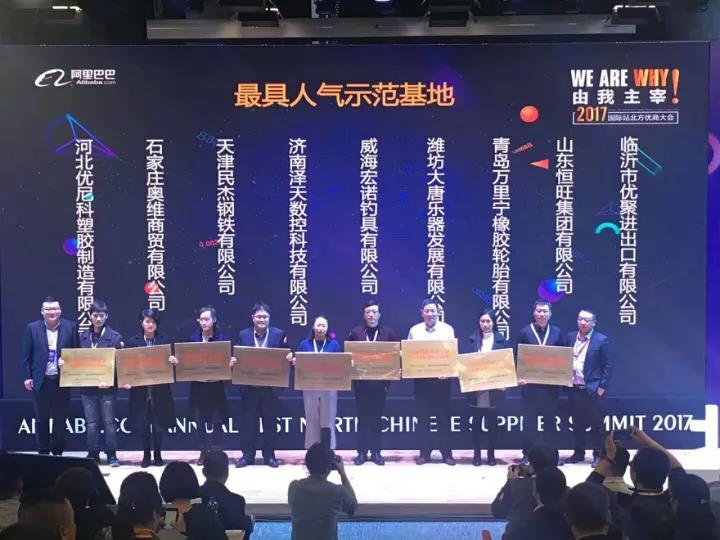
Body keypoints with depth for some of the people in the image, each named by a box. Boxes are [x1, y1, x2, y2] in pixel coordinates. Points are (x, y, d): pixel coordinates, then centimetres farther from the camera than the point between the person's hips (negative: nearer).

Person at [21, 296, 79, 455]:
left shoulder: (70, 327, 0)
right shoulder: (32, 328, 1)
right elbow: (25, 355, 2)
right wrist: (27, 377, -4)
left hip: (62, 381, 0)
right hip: (40, 381, 0)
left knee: (60, 420, 6)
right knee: (42, 420, 8)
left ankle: (58, 453, 18)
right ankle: (43, 453, 17)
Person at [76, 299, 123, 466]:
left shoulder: (115, 337, -2)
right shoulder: (83, 337, 9)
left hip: (107, 386, -3)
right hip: (87, 385, 3)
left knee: (109, 421, 0)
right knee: (91, 422, 7)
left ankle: (111, 455, 7)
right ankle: (93, 454, 14)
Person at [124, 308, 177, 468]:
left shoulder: (165, 341, 2)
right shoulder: (133, 341, 1)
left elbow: (172, 360, 3)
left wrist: (174, 361, -19)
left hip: (160, 390, 0)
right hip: (140, 389, 0)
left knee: (159, 423, 4)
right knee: (142, 424, 5)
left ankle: (158, 455, 16)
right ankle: (146, 455, 16)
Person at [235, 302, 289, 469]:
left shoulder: (279, 334, 1)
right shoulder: (243, 335, 4)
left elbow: (286, 357, 1)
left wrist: (290, 358, -21)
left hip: (271, 386, -1)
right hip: (250, 385, 1)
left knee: (270, 421, 6)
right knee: (247, 421, 5)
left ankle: (269, 455, 16)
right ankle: (247, 455, 14)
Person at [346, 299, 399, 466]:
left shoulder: (388, 333, 5)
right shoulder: (355, 333, 5)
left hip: (380, 381, 0)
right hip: (361, 381, 0)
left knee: (377, 417, 6)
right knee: (363, 417, 4)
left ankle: (376, 452, 12)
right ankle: (362, 452, 10)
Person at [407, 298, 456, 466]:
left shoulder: (447, 329, 3)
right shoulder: (414, 331, 7)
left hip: (442, 378, -1)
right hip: (421, 378, 1)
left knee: (443, 416, 3)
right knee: (423, 416, 5)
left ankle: (446, 453, 10)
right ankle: (424, 452, 13)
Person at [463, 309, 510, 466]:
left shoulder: (501, 340, 3)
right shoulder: (472, 339, 5)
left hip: (494, 387, -1)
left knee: (492, 422, 6)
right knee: (476, 421, 5)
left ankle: (491, 454, 15)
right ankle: (476, 454, 14)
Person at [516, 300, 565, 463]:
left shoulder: (557, 332, 7)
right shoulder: (524, 332, 1)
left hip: (551, 383, 1)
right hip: (530, 383, -1)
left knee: (550, 420, 8)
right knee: (529, 421, 4)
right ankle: (527, 454, 10)